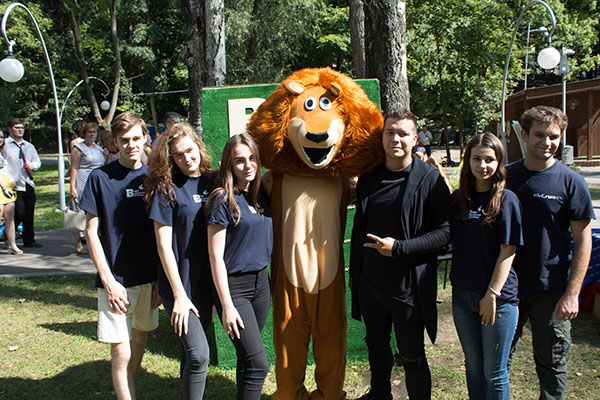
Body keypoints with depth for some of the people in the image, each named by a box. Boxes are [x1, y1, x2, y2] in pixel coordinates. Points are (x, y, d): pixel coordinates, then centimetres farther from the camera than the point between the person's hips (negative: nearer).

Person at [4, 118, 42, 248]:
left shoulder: (29, 146, 17)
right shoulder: (4, 145, -3)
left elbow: (38, 162, 25)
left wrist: (33, 165, 1)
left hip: (29, 185, 6)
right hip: (15, 186, -6)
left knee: (29, 214, 7)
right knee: (19, 213, -11)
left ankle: (29, 240, 18)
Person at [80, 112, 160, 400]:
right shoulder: (100, 178, -6)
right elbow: (92, 233, -5)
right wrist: (109, 281, -11)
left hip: (149, 278, 4)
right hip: (117, 281, -4)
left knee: (140, 339, 16)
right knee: (121, 353, -5)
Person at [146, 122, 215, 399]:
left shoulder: (213, 182, 4)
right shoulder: (167, 189, -9)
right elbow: (163, 245, -10)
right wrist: (179, 293, -14)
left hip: (206, 282, 5)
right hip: (179, 285, -4)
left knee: (193, 351, 15)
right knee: (198, 354, -10)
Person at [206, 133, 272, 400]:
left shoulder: (261, 194, 7)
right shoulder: (223, 199, -12)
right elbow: (216, 256, -13)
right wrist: (226, 305, -15)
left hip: (261, 280, 6)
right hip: (234, 285, -6)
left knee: (248, 358, 14)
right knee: (257, 363, -9)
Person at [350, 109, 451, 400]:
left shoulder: (430, 178, -10)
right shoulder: (369, 177, 6)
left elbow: (445, 232, -13)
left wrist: (399, 247, -20)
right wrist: (354, 272, 17)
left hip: (408, 286, -5)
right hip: (369, 283, 5)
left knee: (412, 357, 6)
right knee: (376, 346, 23)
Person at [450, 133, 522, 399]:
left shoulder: (507, 200, -9)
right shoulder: (458, 199, 5)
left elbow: (508, 252, -11)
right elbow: (450, 241, 11)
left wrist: (492, 295, -14)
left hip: (498, 299, -4)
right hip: (463, 295, 4)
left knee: (494, 373, 7)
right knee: (473, 365, 18)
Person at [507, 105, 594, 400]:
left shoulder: (571, 182, -6)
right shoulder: (506, 176, 2)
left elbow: (583, 241, -6)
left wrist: (572, 293, -12)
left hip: (552, 292, -2)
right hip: (507, 286, 2)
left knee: (552, 365, 11)